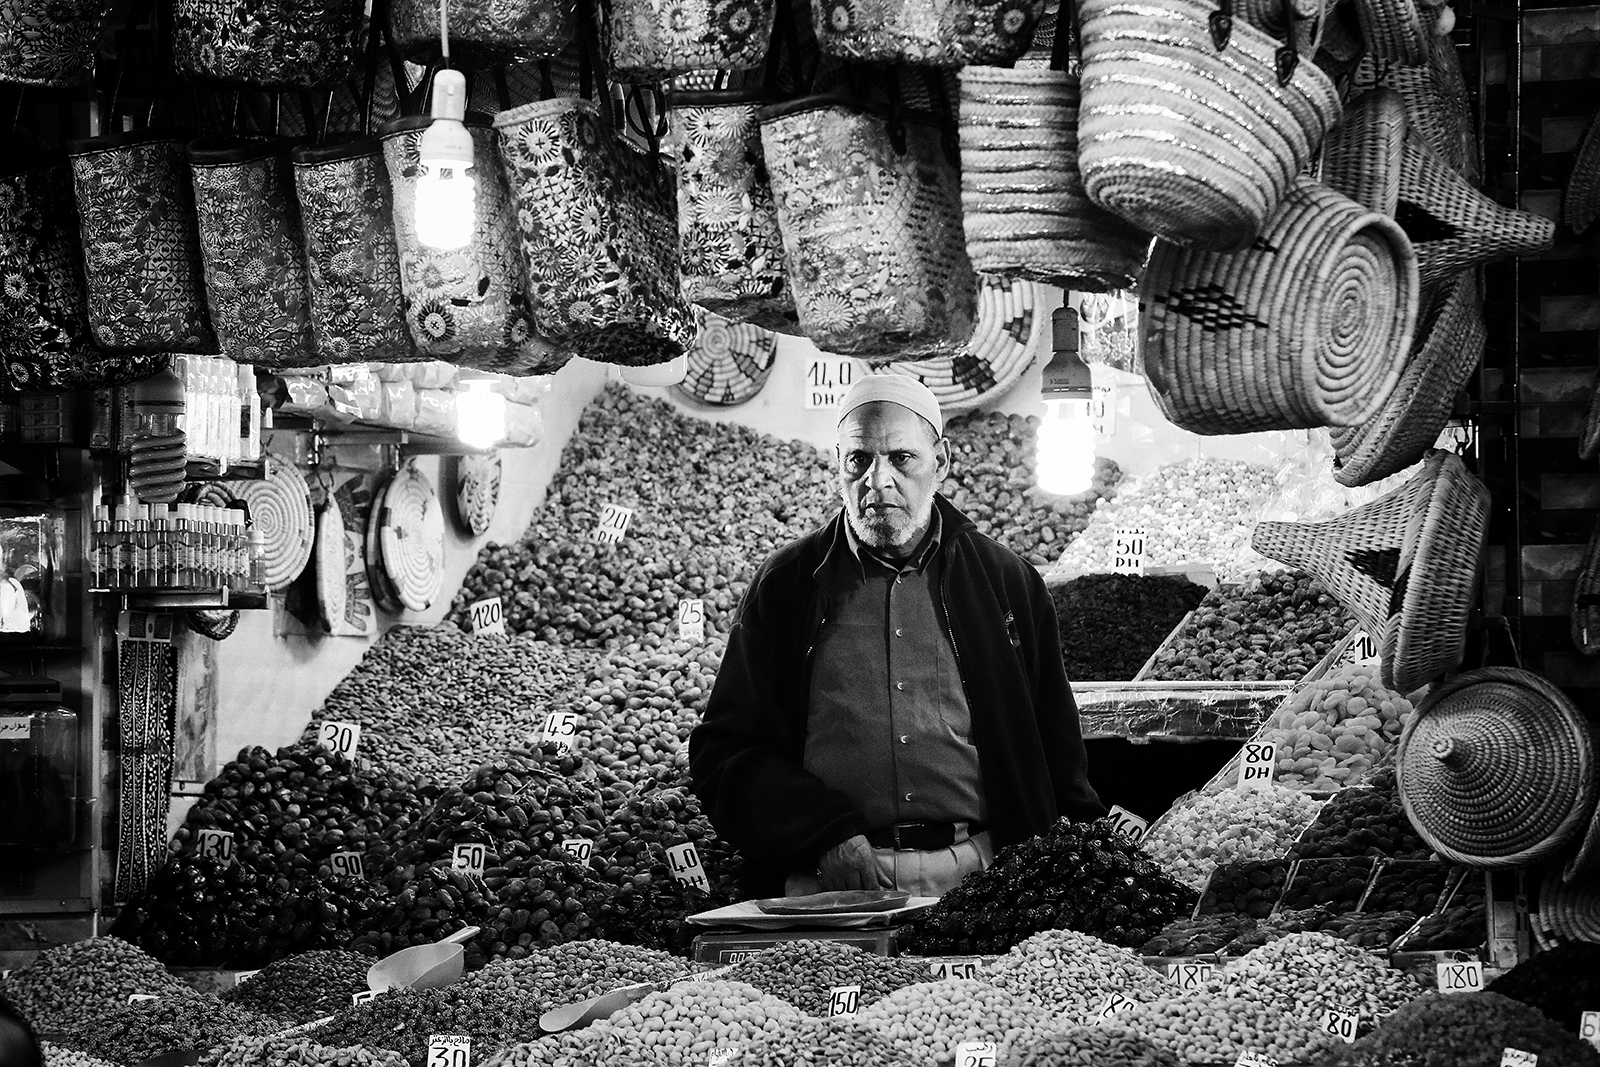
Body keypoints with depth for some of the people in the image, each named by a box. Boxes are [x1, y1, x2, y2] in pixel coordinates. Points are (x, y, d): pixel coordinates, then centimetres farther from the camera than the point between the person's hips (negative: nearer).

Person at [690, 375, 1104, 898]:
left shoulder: (1006, 581, 14)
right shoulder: (786, 585, 11)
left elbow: (1056, 756, 17)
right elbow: (723, 751, 10)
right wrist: (824, 833, -4)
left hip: (974, 874, 1)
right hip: (829, 881, 0)